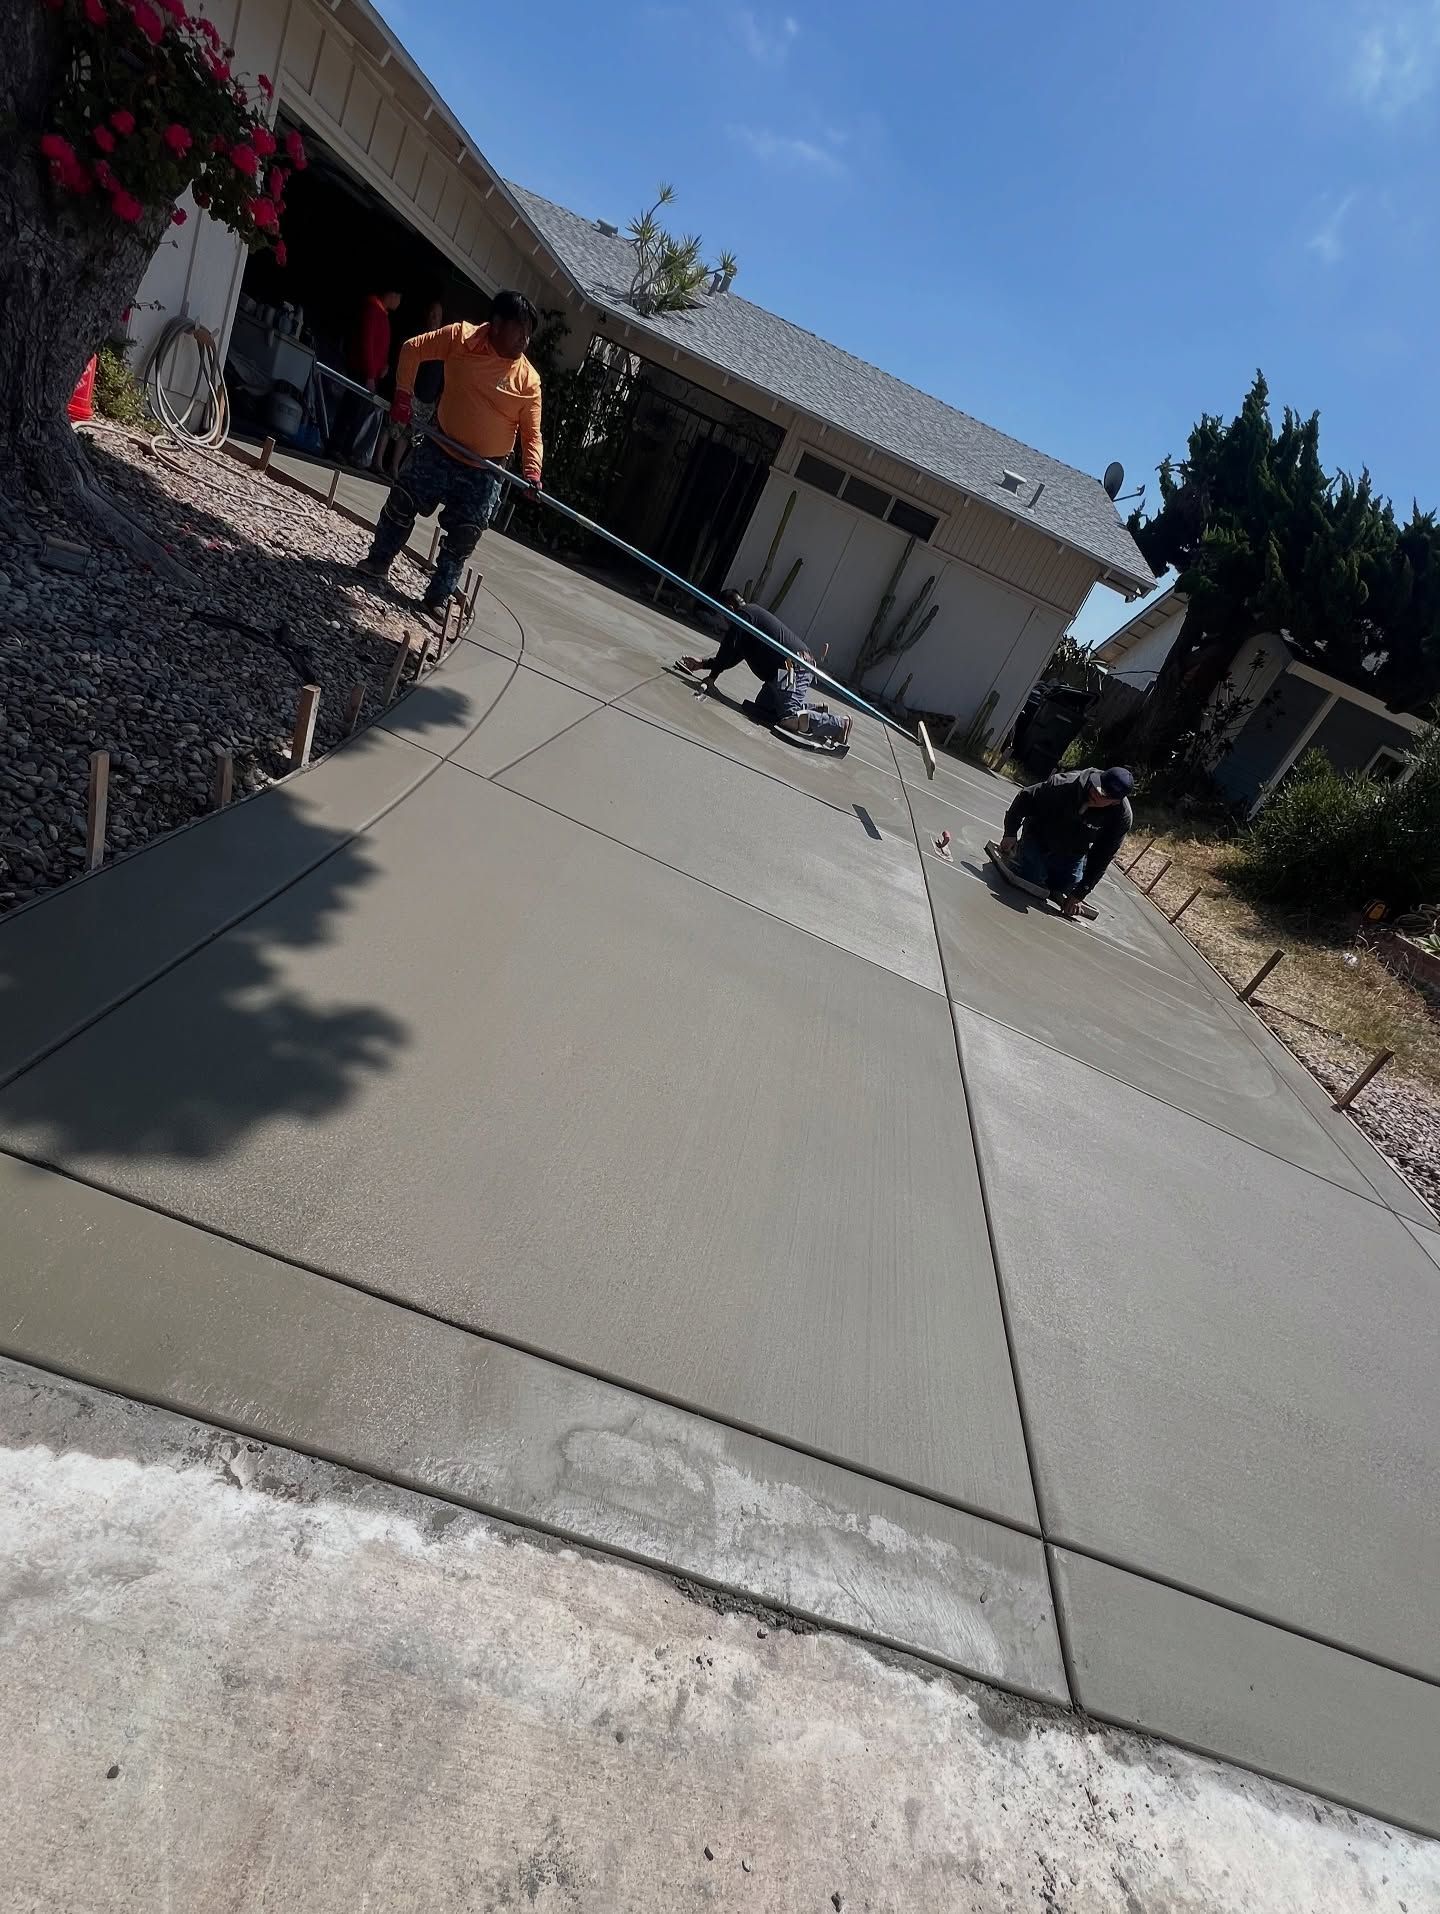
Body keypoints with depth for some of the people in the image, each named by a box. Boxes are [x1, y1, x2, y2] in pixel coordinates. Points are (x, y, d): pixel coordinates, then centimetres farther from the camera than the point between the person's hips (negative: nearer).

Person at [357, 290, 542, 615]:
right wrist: (404, 395, -5)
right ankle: (378, 562, 29)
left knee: (462, 540, 0)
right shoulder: (461, 336, -8)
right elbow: (412, 349, 2)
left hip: (484, 472, -1)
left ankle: (437, 598, 15)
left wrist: (532, 470, -22)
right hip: (439, 452, 1)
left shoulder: (528, 379, -9)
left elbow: (531, 433, -6)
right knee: (401, 503, 7)